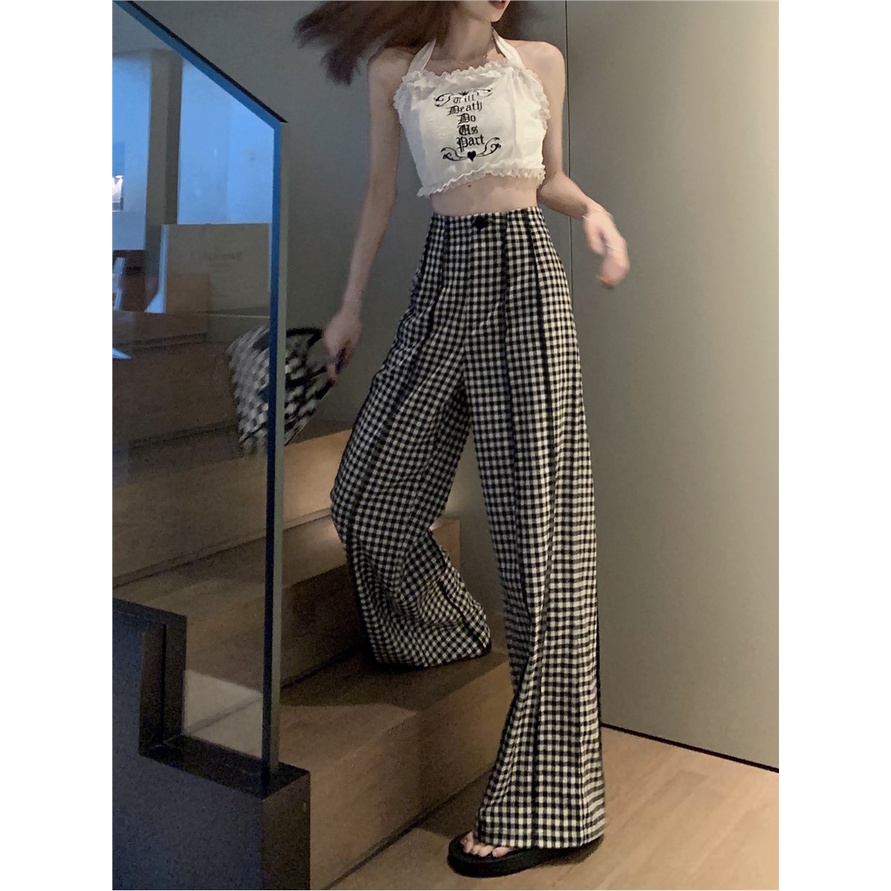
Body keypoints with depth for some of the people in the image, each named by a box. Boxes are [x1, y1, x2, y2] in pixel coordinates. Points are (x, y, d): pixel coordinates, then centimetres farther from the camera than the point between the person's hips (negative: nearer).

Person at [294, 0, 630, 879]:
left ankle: (546, 804, -2)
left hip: (525, 280, -3)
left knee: (539, 517, -8)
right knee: (368, 493, 6)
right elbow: (380, 191, 16)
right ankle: (447, 636, 38)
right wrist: (351, 304, 17)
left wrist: (591, 207, -5)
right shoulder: (394, 72, 10)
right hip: (441, 285, 3)